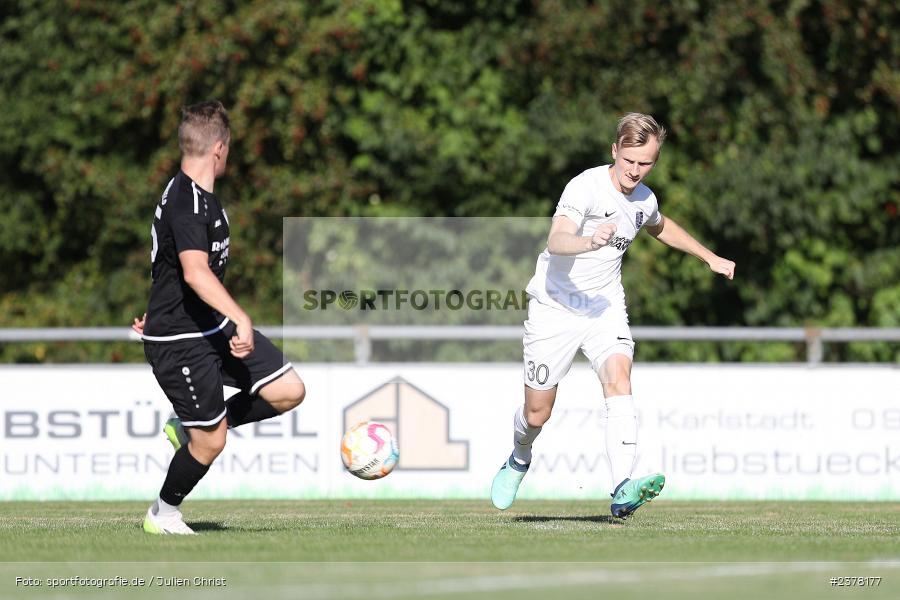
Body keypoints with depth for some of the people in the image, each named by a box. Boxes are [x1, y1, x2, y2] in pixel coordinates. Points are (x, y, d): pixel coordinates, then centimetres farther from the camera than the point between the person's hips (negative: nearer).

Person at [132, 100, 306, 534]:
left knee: (288, 391, 0)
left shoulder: (199, 196, 11)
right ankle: (163, 515, 22)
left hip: (213, 327, 10)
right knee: (211, 442, -3)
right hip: (180, 340, -10)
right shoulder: (187, 203, -23)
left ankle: (189, 427, 17)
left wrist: (160, 312, 37)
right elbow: (195, 272, -37)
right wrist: (240, 319, -46)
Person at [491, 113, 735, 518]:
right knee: (537, 413, 5)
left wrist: (710, 258, 33)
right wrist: (590, 242, -57)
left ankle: (623, 492, -37)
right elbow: (556, 242, -36)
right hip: (556, 306, -4)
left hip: (605, 307, 4)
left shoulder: (644, 200, 3)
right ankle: (519, 461, 42)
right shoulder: (586, 187, -19)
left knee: (618, 380, -25)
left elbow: (661, 227, 30)